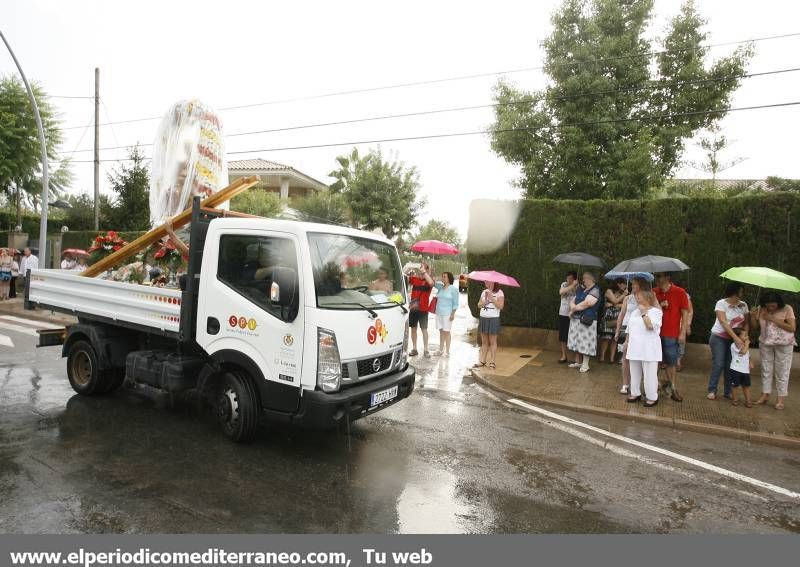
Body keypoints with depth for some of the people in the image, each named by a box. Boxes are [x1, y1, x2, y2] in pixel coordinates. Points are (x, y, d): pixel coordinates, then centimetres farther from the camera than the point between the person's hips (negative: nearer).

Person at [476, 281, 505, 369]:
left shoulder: (499, 293, -5)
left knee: (492, 342, -1)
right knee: (484, 342, 10)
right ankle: (482, 361, 15)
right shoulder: (484, 292, 14)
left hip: (493, 319, -6)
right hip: (483, 318, 6)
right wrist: (484, 302, -8)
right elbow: (479, 305, 12)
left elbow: (500, 306, -16)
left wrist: (491, 298, -18)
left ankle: (492, 362, 4)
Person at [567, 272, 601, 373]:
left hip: (586, 320, -7)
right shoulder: (580, 289, 15)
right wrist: (573, 307, -9)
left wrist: (574, 309, -7)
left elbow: (586, 303, -18)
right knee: (577, 341, 13)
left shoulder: (595, 290, -9)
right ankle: (578, 362, 24)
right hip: (575, 319, 7)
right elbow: (572, 302, 14)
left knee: (585, 342, -3)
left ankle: (585, 365, 6)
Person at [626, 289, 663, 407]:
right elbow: (629, 328, 19)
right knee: (635, 373, 14)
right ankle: (635, 393, 26)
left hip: (648, 349, -7)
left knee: (649, 374, -2)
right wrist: (627, 342, 16)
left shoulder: (656, 311, -7)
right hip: (634, 348, 7)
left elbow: (650, 326, -24)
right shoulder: (635, 312, 14)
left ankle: (652, 397, 9)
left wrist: (644, 313, -16)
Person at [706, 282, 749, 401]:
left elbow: (746, 323, 4)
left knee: (730, 365, 5)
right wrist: (736, 337, -25)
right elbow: (723, 322, -18)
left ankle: (728, 391, 17)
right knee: (718, 364, -5)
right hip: (719, 338, -4)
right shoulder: (721, 303, -11)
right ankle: (712, 391, 6)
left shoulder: (743, 305, 3)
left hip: (734, 339, 4)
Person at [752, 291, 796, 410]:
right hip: (765, 344, 3)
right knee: (766, 370, 8)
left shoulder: (787, 309, -10)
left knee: (782, 372, 1)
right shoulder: (761, 309, 0)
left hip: (783, 345, -3)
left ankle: (781, 399, 8)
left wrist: (773, 319, -21)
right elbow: (756, 326, 7)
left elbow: (792, 328, -16)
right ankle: (765, 394, 17)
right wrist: (753, 317, -13)